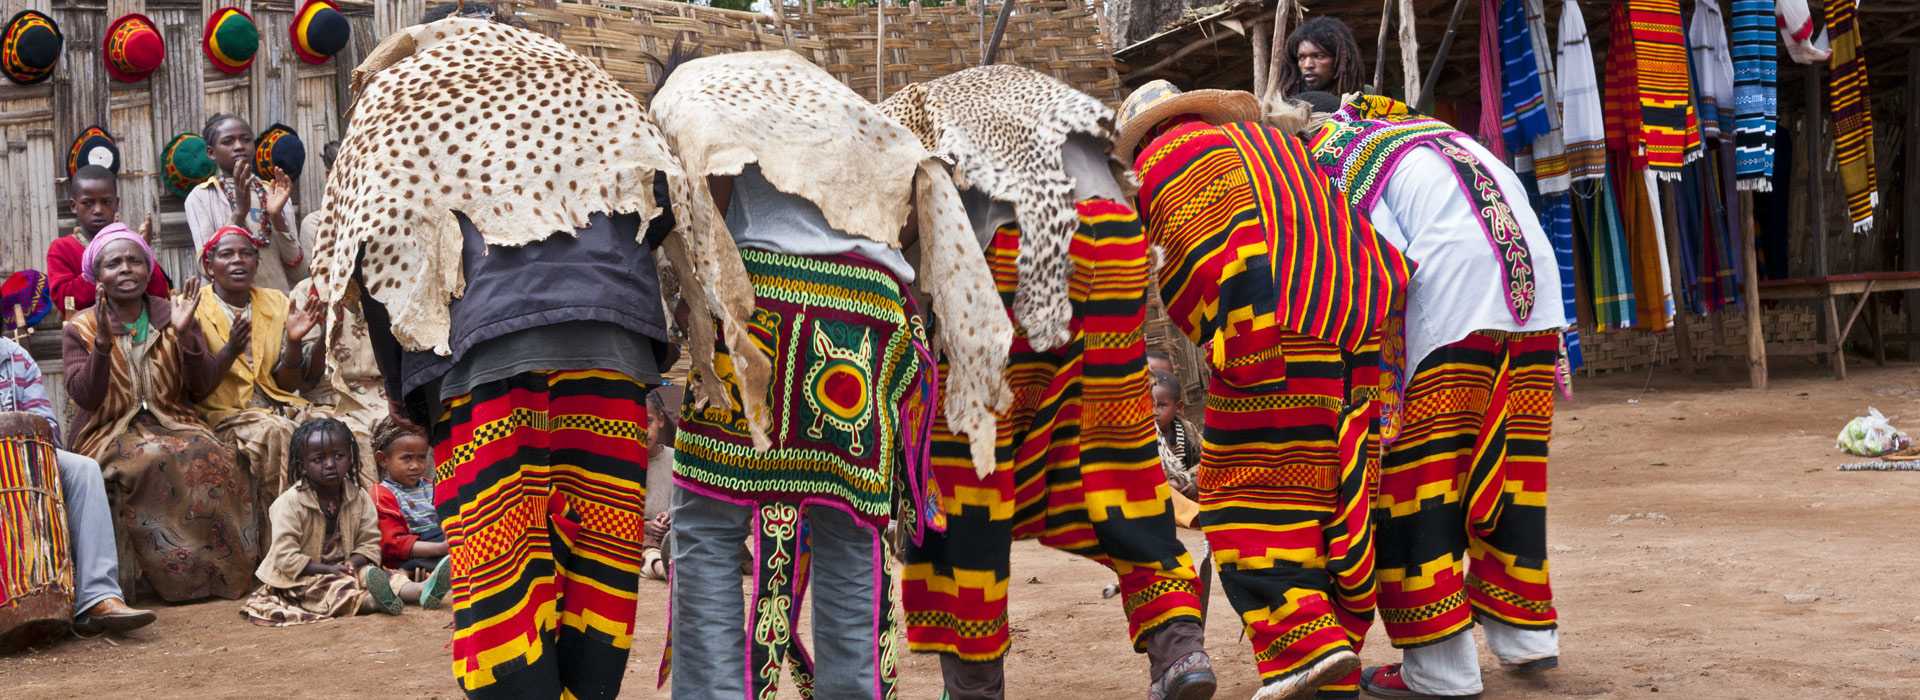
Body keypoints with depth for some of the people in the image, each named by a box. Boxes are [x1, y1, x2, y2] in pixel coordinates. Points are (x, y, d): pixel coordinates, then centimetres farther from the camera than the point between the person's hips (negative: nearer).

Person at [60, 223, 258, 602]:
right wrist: (104, 342, -22)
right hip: (110, 432, -2)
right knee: (151, 461, -35)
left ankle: (221, 573, -21)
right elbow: (85, 397, -10)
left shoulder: (173, 317, 11)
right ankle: (179, 575, -26)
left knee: (211, 459, -30)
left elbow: (204, 386, 2)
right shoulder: (79, 330, 5)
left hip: (172, 424, 2)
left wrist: (183, 334, -12)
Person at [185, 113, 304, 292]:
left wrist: (276, 216, -10)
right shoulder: (200, 197, 2)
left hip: (278, 297, 2)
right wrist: (239, 212, -17)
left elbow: (296, 268, 2)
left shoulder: (274, 193, 9)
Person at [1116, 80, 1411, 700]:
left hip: (1273, 335, -7)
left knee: (1247, 496, -3)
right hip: (1356, 331, 7)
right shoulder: (1271, 142, 31)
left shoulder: (1167, 159, 7)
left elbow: (1193, 265, -8)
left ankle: (1302, 641, -16)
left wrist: (1230, 347, -6)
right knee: (1339, 495, 10)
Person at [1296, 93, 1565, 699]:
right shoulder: (1432, 133, 30)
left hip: (1454, 307, -7)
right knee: (1512, 466, 18)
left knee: (1411, 474, 0)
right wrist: (1555, 349, 24)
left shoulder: (1328, 154, 8)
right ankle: (1526, 635, 25)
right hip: (1538, 297, 8)